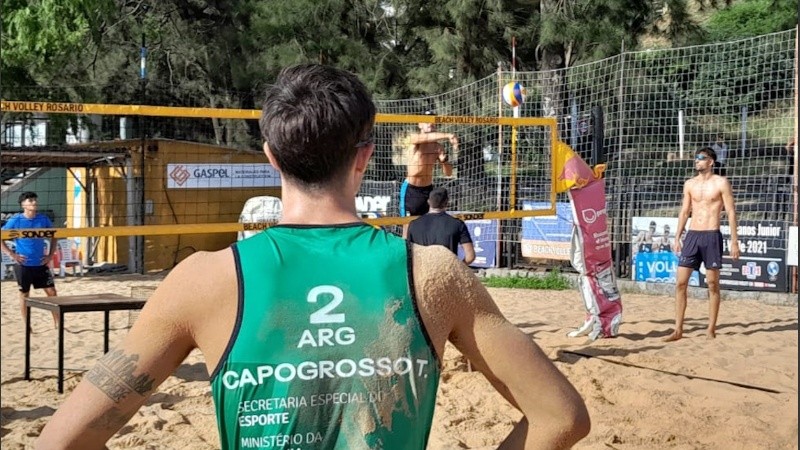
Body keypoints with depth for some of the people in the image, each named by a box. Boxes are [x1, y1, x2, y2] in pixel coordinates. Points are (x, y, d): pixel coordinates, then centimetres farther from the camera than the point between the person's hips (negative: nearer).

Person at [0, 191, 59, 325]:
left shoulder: (44, 219, 2)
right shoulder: (16, 220, -7)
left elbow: (54, 236, 14)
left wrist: (50, 255, 5)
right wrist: (11, 254, -10)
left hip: (41, 264, 3)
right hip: (23, 265, -3)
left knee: (51, 292, 1)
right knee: (24, 294, 7)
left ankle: (58, 324, 10)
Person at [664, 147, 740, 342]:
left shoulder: (721, 183, -2)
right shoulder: (690, 184, 12)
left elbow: (731, 212, -4)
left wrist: (734, 241, -9)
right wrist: (677, 237, 10)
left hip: (711, 236, -4)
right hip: (692, 235, 4)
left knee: (712, 283, 2)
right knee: (681, 283, -1)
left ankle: (711, 329, 10)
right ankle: (678, 329, 3)